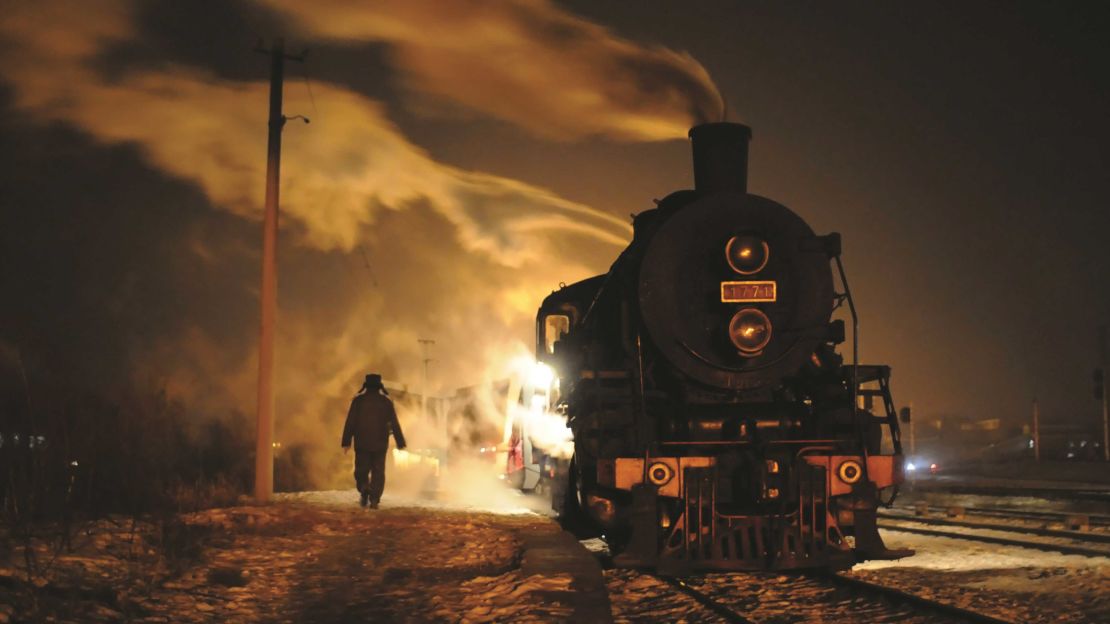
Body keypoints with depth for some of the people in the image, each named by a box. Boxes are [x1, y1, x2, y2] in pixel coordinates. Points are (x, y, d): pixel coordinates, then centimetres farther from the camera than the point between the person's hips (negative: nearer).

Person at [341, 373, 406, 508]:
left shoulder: (358, 400, 1)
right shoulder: (386, 401, 5)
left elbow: (350, 422, -3)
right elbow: (394, 424, 4)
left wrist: (346, 442, -2)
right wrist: (400, 442, 8)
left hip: (362, 443, -1)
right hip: (380, 443, 1)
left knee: (361, 470, 9)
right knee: (378, 472, 4)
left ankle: (364, 488, -18)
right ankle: (374, 500, -6)